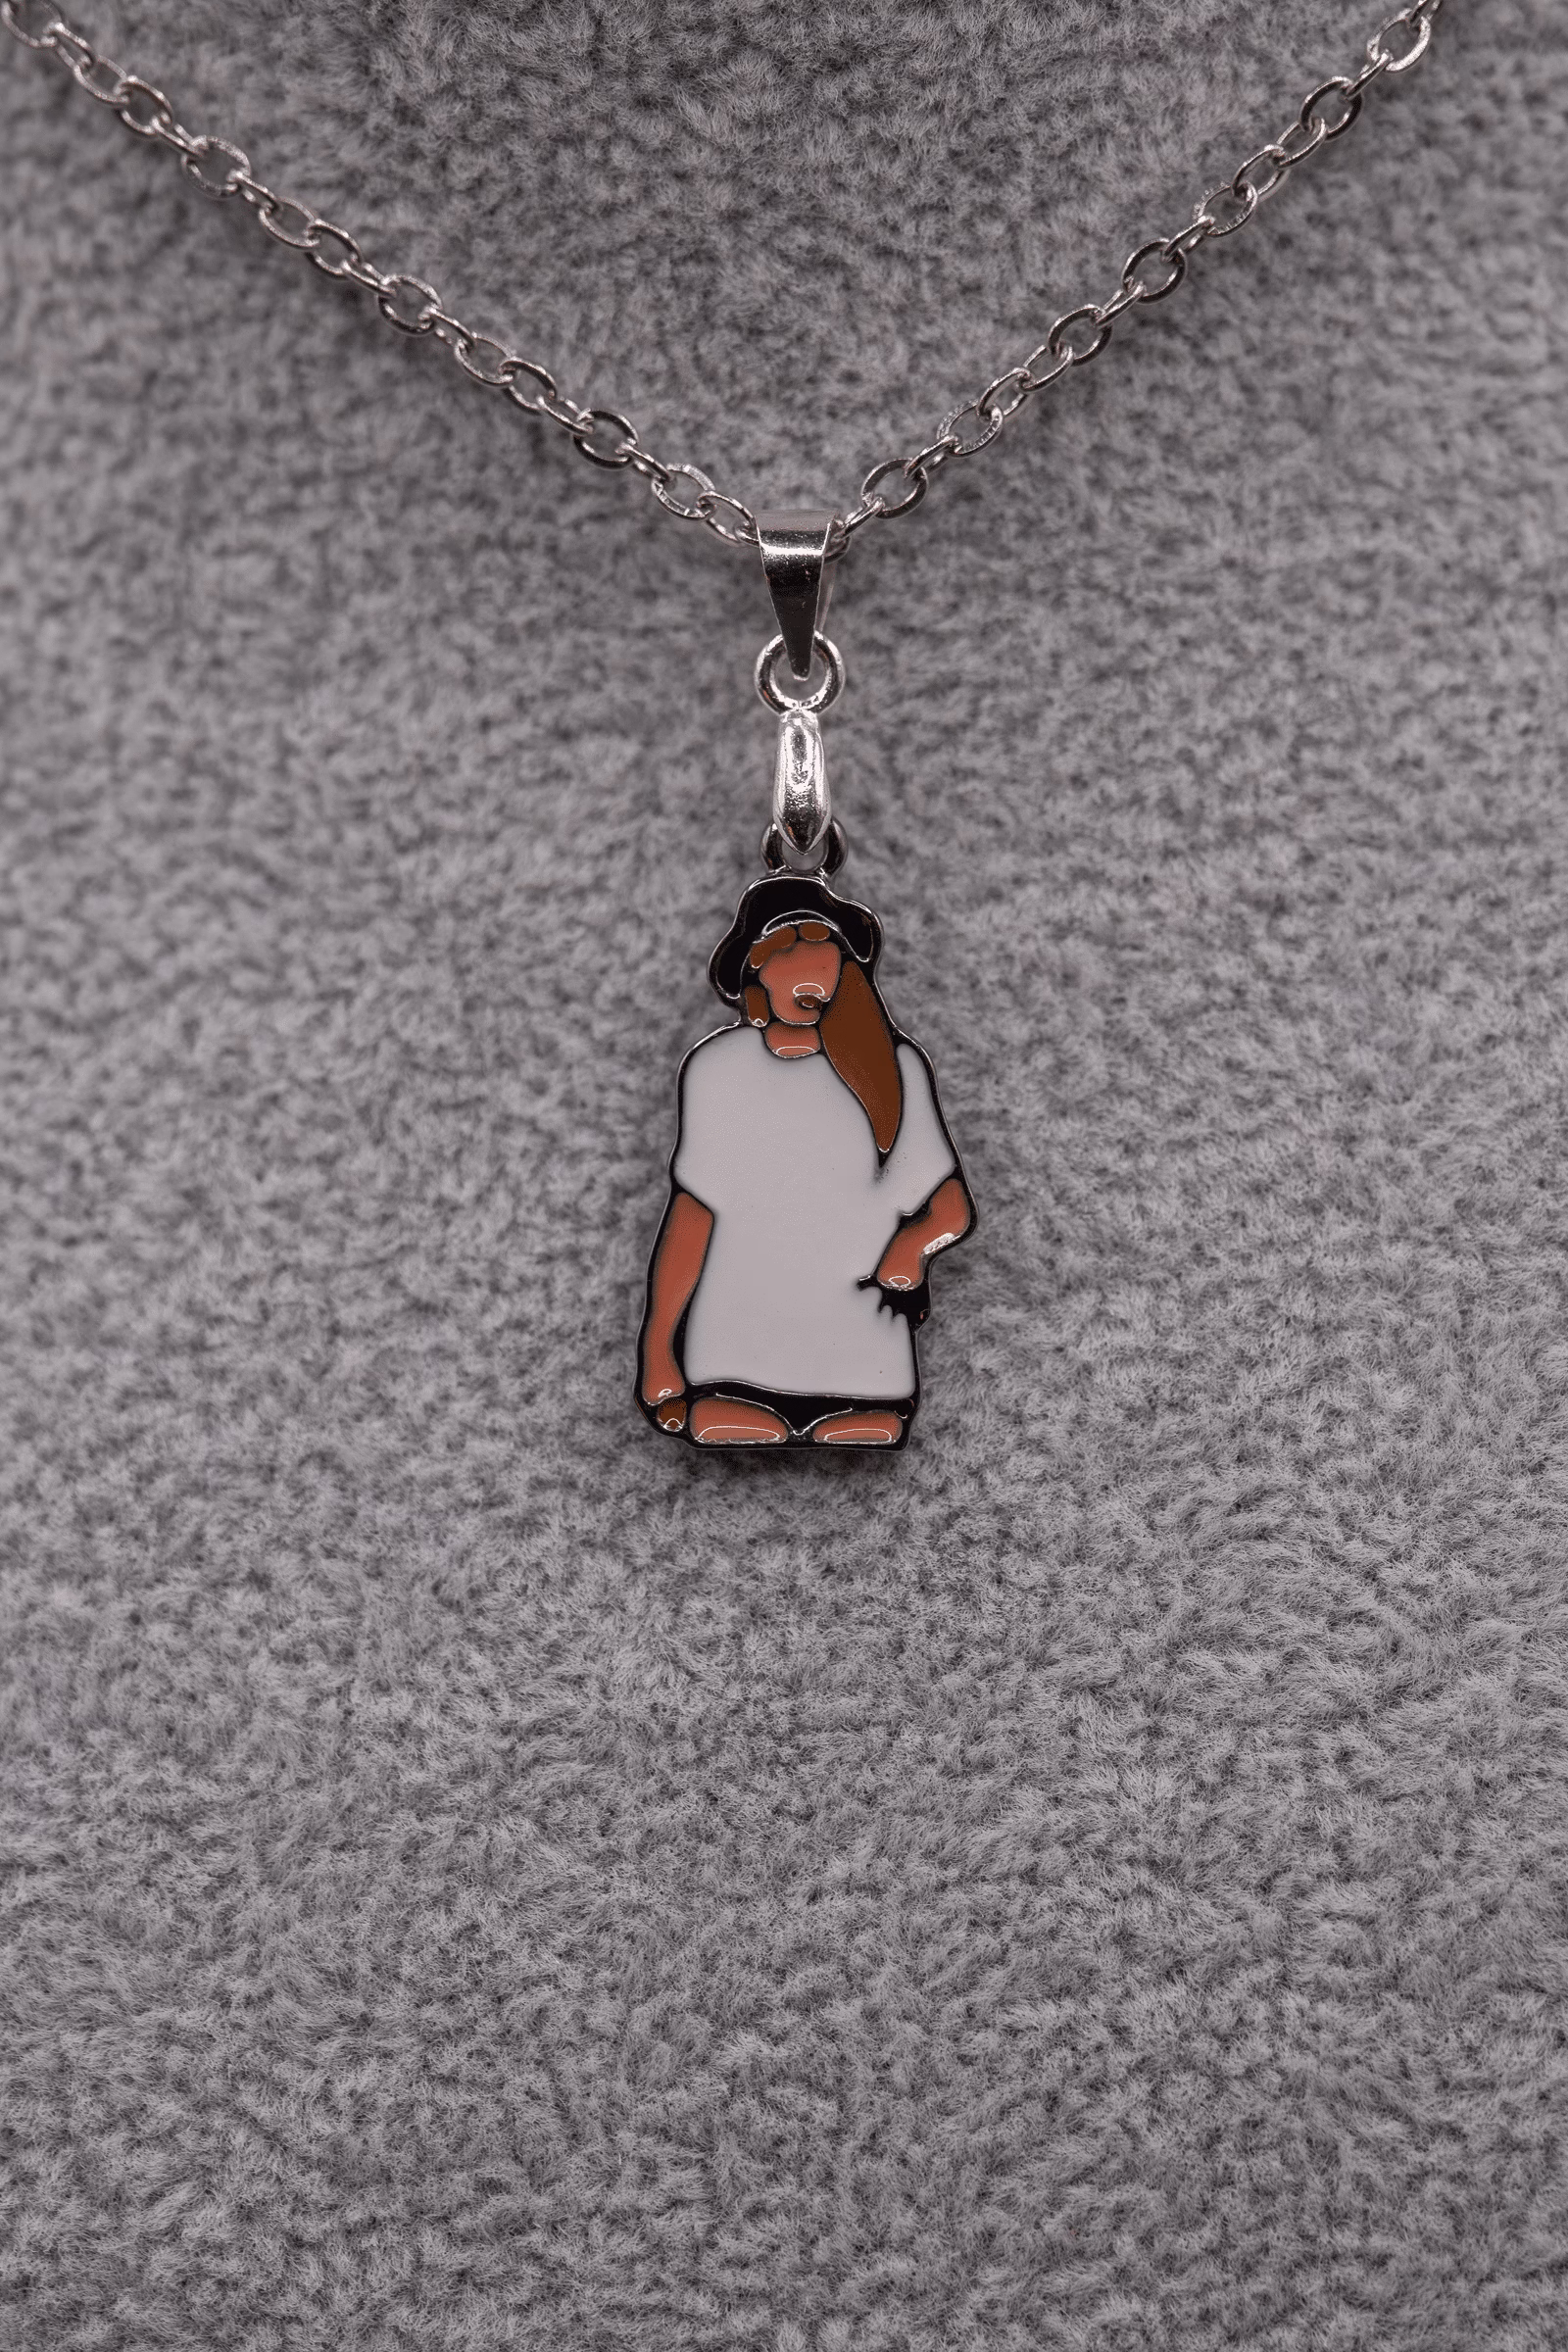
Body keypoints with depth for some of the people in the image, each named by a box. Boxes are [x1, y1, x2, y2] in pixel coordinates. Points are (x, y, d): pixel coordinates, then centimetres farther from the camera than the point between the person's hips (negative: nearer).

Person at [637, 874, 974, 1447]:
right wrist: (656, 1352, 4)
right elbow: (691, 1217, 8)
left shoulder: (891, 1070, 0)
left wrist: (912, 1248, -22)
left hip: (865, 1379, -1)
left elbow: (953, 1208, 0)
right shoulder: (715, 1071, 5)